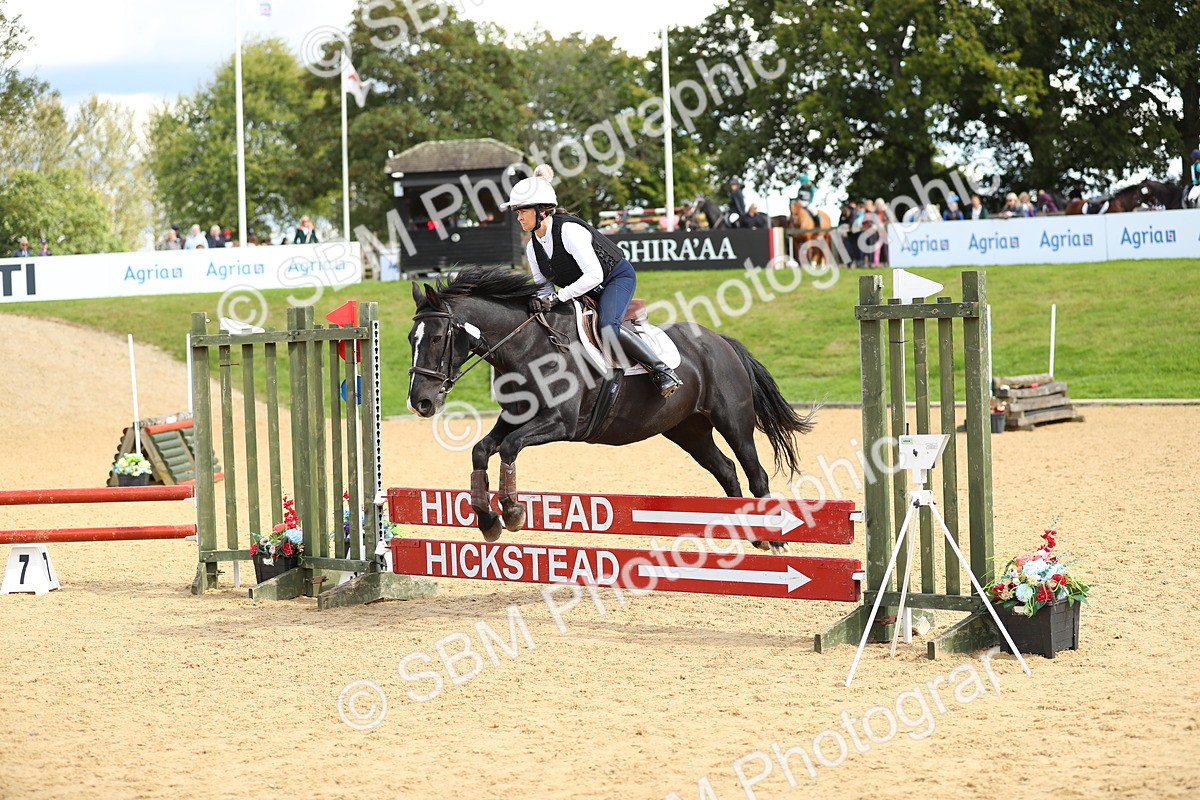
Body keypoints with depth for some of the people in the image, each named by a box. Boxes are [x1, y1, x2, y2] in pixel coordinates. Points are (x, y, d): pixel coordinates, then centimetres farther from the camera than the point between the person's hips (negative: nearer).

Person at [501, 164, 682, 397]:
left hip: (617, 278, -9)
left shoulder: (569, 230, -28)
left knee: (608, 329, -31)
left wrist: (558, 297, -34)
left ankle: (661, 369, -22)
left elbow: (594, 275, -34)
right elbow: (544, 285, 2)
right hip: (587, 294, 9)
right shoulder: (533, 248, -2)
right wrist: (541, 300, -23)